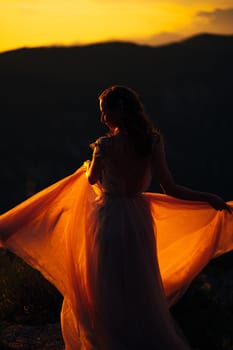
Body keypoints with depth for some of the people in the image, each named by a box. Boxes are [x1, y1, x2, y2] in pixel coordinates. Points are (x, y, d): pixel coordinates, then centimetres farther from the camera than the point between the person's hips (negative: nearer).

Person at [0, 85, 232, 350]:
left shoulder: (105, 145, -18)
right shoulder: (153, 141, -11)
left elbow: (91, 179, 2)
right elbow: (170, 188, -14)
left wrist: (87, 166, 26)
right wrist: (210, 199, -3)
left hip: (108, 220, -3)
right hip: (139, 218, 3)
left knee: (108, 289, 16)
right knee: (140, 283, 22)